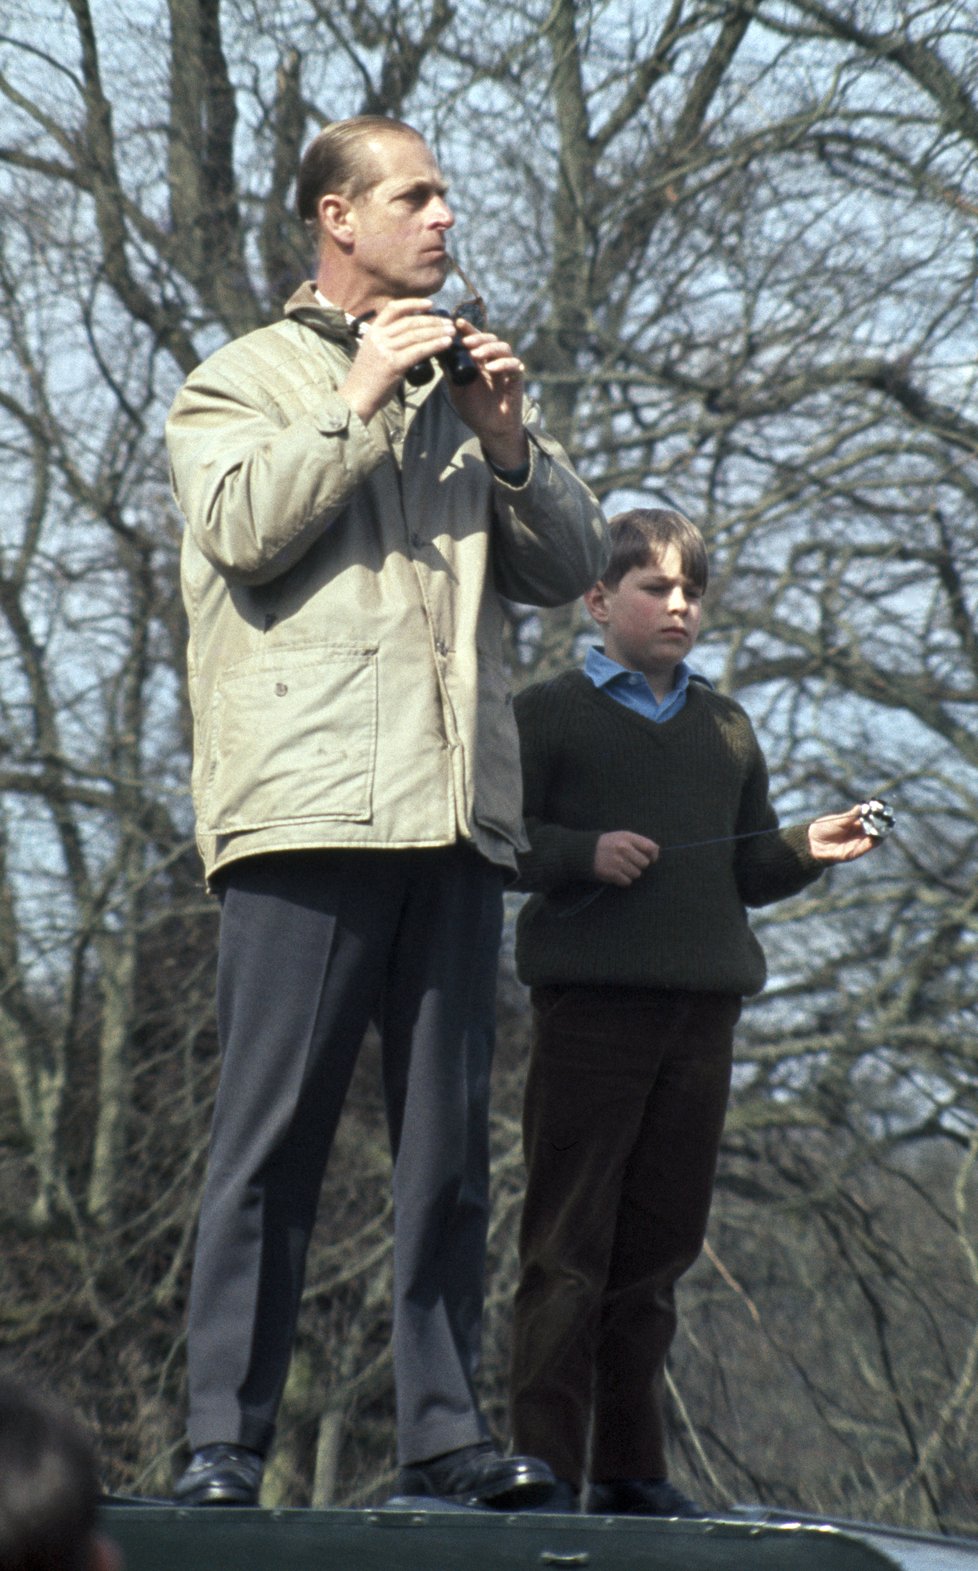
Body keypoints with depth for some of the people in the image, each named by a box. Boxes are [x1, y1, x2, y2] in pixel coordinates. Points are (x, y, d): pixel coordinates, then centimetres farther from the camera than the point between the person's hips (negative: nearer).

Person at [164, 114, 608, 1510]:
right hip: (310, 806, -5)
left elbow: (575, 565, 16)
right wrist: (362, 402, -4)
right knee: (273, 1133, -7)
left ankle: (445, 1433, 5)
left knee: (453, 1142, 3)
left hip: (456, 812, 5)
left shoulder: (466, 387, 25)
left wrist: (508, 440, 1)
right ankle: (225, 1446, -7)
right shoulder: (244, 377, 11)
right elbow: (243, 525, -8)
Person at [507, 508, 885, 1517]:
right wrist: (584, 854, -19)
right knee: (568, 1242, -5)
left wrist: (808, 850, 1)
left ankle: (630, 1464, 13)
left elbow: (750, 869, 20)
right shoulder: (549, 714, 3)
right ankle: (545, 1459, -4)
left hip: (702, 1005, 5)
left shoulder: (725, 728, 19)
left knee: (660, 1242, 8)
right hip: (590, 998, -5)